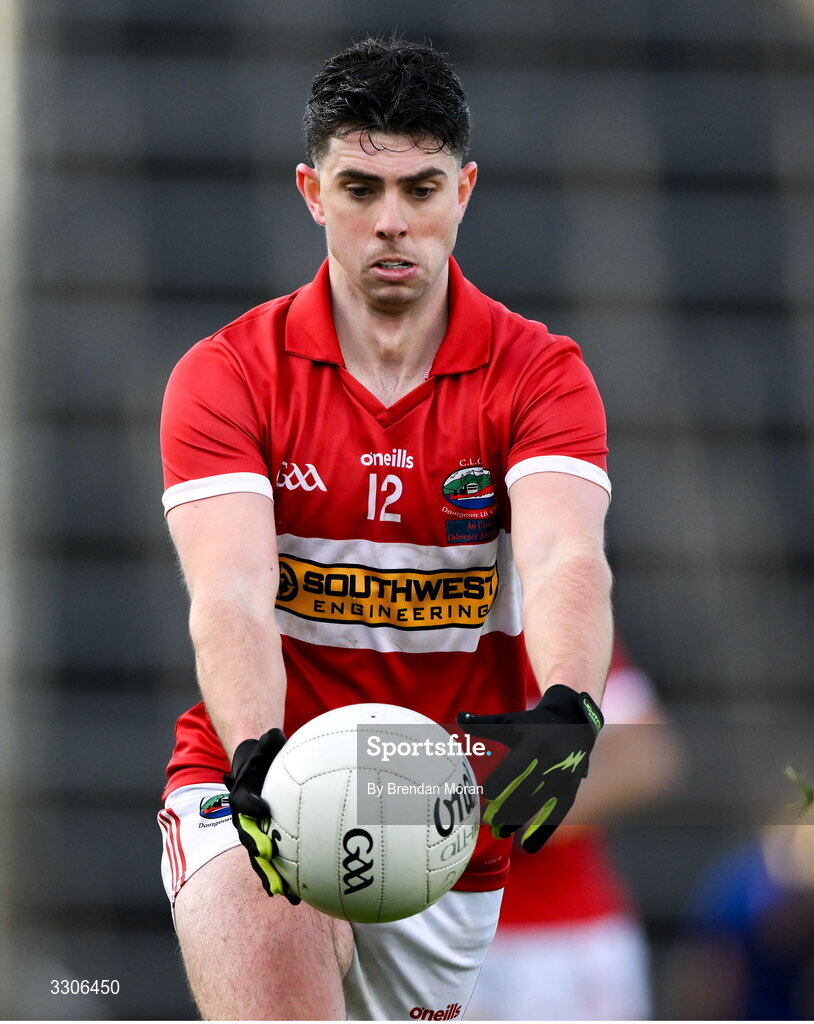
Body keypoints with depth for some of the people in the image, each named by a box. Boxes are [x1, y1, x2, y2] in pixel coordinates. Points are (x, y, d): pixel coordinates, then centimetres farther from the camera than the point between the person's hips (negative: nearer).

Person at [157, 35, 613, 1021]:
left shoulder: (540, 374, -5)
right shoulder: (226, 375, -7)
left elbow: (565, 561, -23)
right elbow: (231, 595, -21)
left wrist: (567, 711, -45)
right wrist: (259, 759, -41)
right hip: (259, 787, -2)